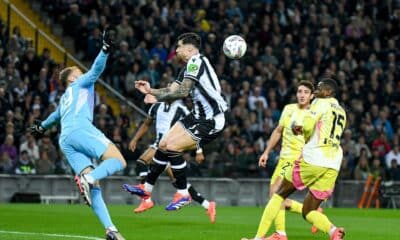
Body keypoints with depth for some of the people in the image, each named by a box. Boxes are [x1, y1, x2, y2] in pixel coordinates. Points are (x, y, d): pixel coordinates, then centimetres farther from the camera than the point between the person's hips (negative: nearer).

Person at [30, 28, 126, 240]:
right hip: (80, 129, -7)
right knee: (118, 161, -17)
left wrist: (42, 126, 76)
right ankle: (87, 177, -42)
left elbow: (56, 115, 57)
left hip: (65, 140, 7)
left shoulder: (64, 98, 38)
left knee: (94, 186, -5)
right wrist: (105, 49, -7)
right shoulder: (80, 84, 19)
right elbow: (96, 69, 0)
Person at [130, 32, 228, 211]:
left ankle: (183, 194, -6)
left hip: (211, 121, -10)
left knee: (173, 147, -18)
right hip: (198, 116, 10)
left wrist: (157, 98, -13)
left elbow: (183, 92, -21)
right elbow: (172, 90, 17)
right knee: (163, 144, 10)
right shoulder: (190, 66, 17)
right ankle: (147, 188, 21)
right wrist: (150, 91, 4)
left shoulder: (196, 61, -14)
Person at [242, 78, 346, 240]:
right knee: (309, 212, 9)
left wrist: (305, 135, 6)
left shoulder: (321, 103, -2)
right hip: (333, 166, 7)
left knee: (280, 193, 11)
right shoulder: (341, 112, 23)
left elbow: (307, 125, -16)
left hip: (313, 159, -7)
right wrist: (301, 130, 21)